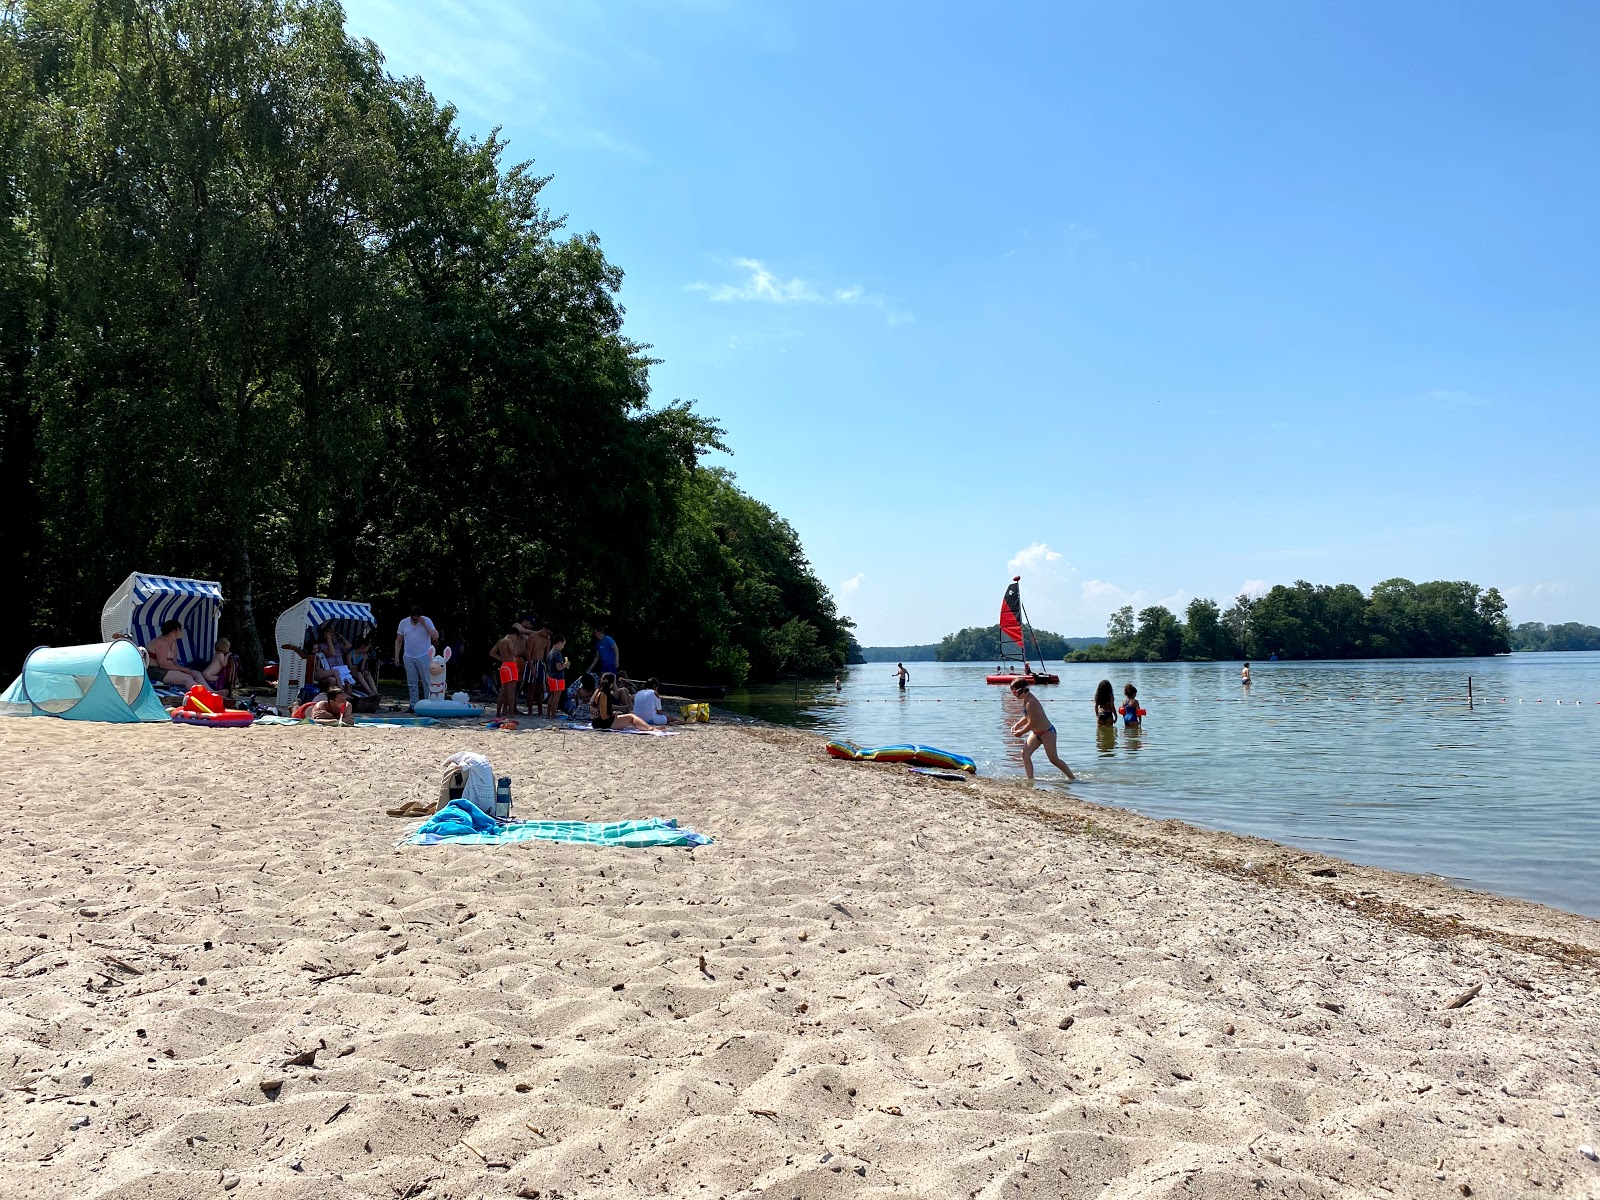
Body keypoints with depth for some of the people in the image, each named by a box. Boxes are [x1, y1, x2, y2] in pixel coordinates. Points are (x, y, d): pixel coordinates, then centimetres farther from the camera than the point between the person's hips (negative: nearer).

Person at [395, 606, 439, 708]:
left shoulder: (427, 621, -5)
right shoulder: (404, 622, 3)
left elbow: (436, 636, -15)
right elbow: (398, 641, 10)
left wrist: (424, 624, -19)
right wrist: (397, 656, 4)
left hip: (424, 657, -3)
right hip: (408, 657, 3)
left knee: (427, 682, -3)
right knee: (412, 684, 7)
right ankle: (414, 705, 14)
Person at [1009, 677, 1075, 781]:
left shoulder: (1030, 703, -29)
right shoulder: (1026, 699, 2)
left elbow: (1032, 723, -28)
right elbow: (1027, 717, 15)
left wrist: (1021, 732, -15)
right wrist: (1017, 725, 2)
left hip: (1047, 732, -9)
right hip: (1036, 732, 10)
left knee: (1054, 759, -1)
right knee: (1025, 753, -4)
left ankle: (1073, 778, 15)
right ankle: (1030, 779, -1)